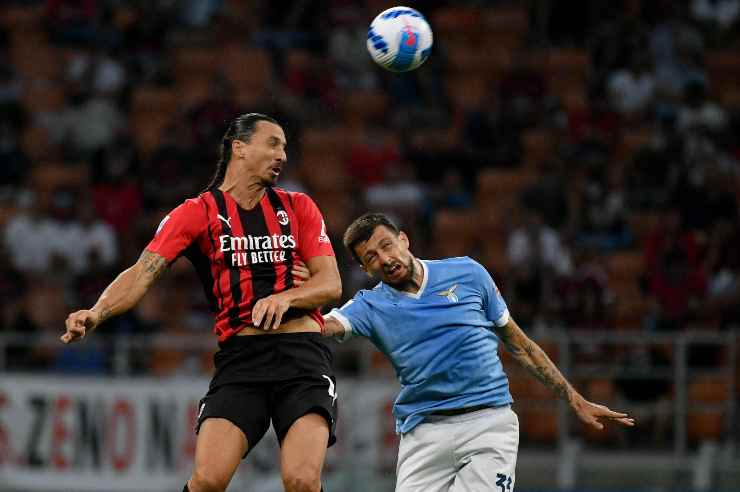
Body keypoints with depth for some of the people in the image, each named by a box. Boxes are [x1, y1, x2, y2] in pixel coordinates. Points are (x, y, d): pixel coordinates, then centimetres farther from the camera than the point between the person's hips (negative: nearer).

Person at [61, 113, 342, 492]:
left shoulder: (298, 207, 14)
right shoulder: (197, 213, 7)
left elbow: (331, 284, 8)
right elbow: (144, 272, -5)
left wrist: (285, 297, -13)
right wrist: (97, 313, -24)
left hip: (302, 351, 1)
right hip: (239, 356, -1)